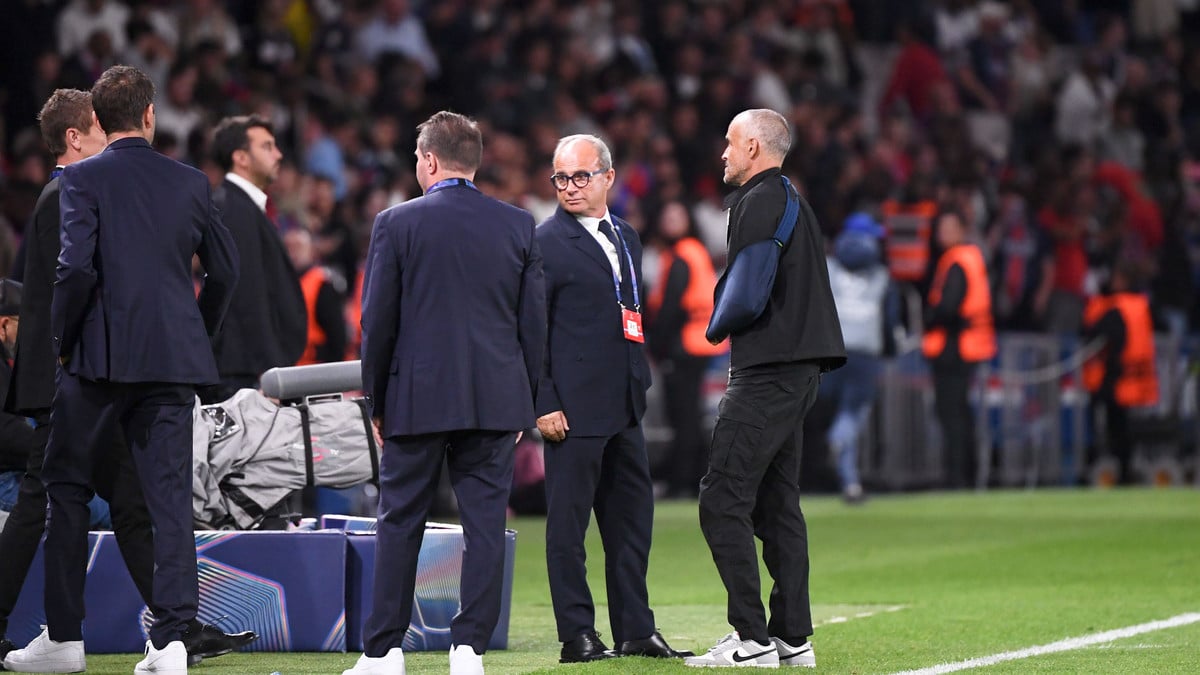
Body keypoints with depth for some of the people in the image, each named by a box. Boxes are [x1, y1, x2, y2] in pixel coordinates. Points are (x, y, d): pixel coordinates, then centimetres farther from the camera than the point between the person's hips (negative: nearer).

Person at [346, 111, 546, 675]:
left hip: (417, 396, -2)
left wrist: (375, 397, 9)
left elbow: (377, 319, -2)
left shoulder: (397, 223, -4)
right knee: (485, 524, 3)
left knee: (400, 523, 6)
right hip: (496, 396, 2)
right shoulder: (518, 226, 4)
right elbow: (534, 320, 6)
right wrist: (524, 401, 14)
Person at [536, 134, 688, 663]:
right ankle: (576, 635, 2)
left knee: (632, 519, 11)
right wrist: (543, 403, -15)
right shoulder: (545, 243, -7)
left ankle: (635, 629, 18)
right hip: (573, 408, -7)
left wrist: (640, 384, 16)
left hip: (624, 408, 7)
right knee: (568, 523, -2)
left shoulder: (626, 238, 15)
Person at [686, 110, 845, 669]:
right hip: (797, 369, 10)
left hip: (765, 373, -10)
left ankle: (752, 639, -13)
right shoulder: (793, 202, 19)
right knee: (776, 506, 13)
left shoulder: (759, 203, -12)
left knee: (723, 502, -10)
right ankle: (793, 637, 13)